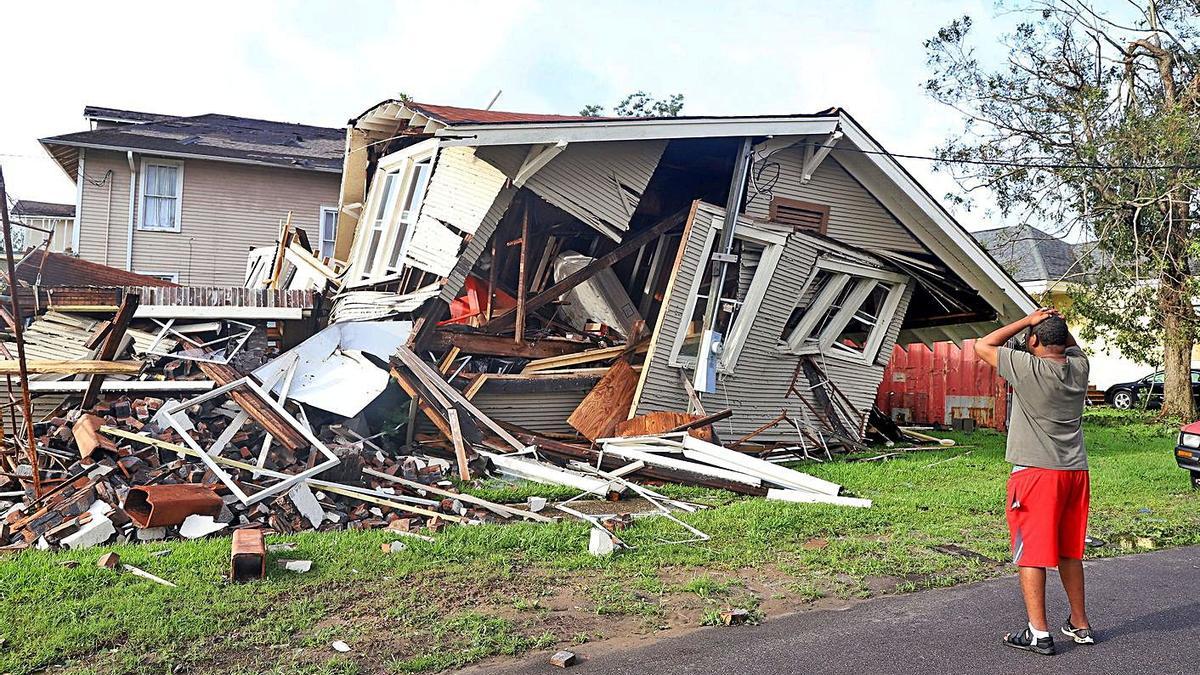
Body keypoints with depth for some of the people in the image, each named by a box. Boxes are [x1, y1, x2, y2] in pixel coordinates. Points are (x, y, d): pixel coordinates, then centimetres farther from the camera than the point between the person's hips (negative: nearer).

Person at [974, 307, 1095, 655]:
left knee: (1031, 552, 0)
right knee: (1069, 551, 18)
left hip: (1035, 472, -7)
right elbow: (1072, 345, 28)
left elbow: (982, 346, -4)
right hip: (1075, 471, 7)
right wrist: (1058, 322, 9)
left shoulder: (1028, 368, -15)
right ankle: (1080, 624, 29)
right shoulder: (1079, 366, 4)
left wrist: (1029, 320, -3)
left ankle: (1038, 633, 2)